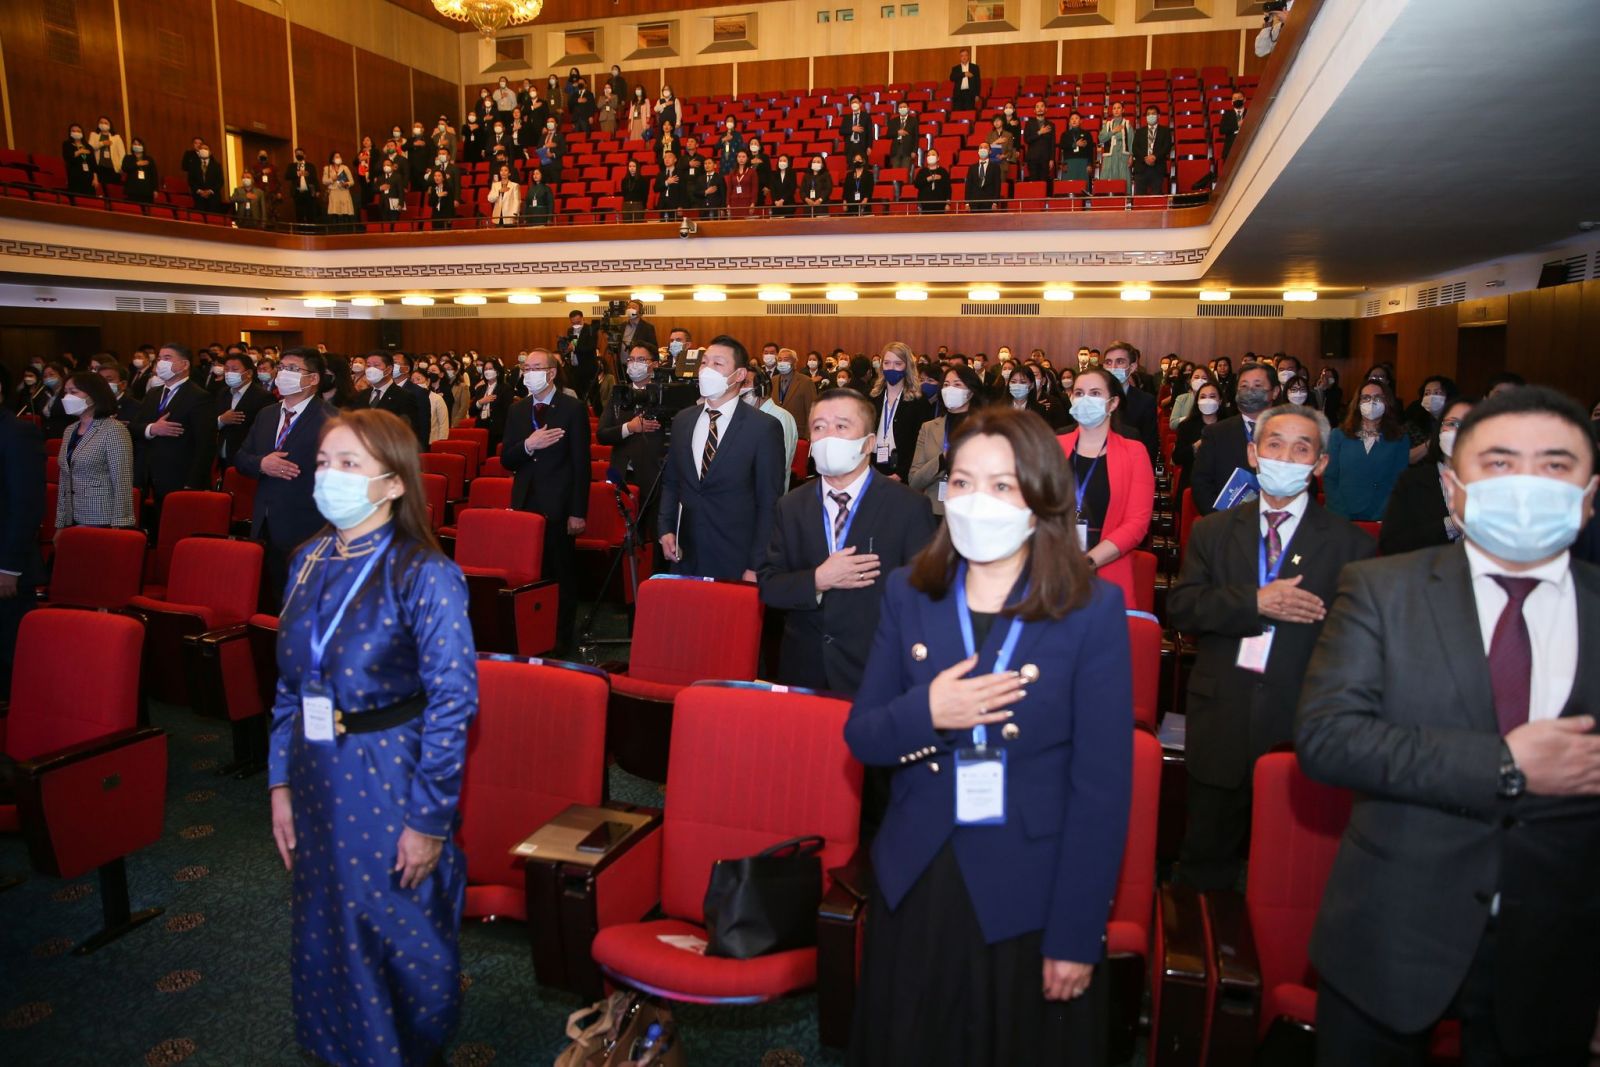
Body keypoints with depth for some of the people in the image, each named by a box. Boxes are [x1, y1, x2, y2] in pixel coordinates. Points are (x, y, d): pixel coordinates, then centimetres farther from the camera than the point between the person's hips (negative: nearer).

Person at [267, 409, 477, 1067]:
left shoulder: (424, 575, -17)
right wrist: (281, 782, 7)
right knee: (325, 933, 21)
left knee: (401, 936, 11)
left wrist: (429, 818, -16)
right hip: (317, 779, 6)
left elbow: (453, 700, -17)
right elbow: (290, 684, 10)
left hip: (392, 780, -6)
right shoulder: (311, 561, 3)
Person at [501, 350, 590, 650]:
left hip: (558, 507, -5)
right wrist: (528, 445, -14)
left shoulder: (573, 409, -4)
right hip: (524, 505, 5)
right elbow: (505, 460, 8)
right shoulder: (517, 410, 12)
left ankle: (561, 640, 15)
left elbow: (581, 464, -7)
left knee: (561, 575, 3)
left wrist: (578, 512, -11)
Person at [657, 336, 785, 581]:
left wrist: (756, 566, -12)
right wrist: (665, 529, 2)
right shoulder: (682, 420, 8)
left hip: (735, 561, -4)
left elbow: (769, 503, -9)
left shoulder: (764, 428, -9)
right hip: (685, 557, 5)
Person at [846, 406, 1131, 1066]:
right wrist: (923, 713, -20)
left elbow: (1102, 785, -10)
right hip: (915, 885, 3)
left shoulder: (1093, 611, -11)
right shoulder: (909, 594, -2)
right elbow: (861, 738, 1)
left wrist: (1076, 934, -10)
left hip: (1030, 897, -3)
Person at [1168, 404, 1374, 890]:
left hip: (1302, 722, -1)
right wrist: (1256, 602, -18)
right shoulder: (1213, 531, 7)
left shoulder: (1350, 544, 0)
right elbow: (1182, 606, -3)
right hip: (1220, 722, 2)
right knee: (1207, 864, 14)